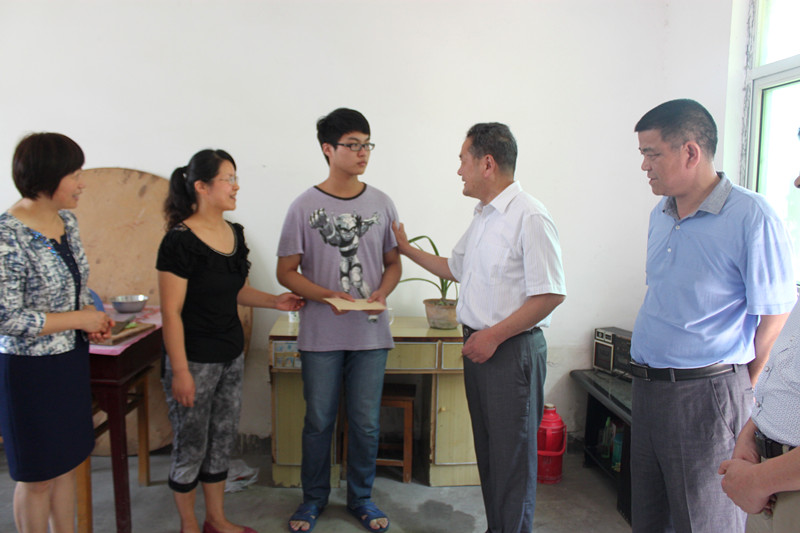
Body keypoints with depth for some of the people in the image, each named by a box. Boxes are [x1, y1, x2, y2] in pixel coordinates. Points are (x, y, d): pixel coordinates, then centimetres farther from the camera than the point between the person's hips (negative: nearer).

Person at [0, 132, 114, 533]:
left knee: (66, 464, 20)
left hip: (72, 360, 8)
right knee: (38, 477, 11)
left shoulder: (66, 220, 2)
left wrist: (93, 315, -2)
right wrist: (79, 319, -17)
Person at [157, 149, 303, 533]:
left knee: (222, 439, 18)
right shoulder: (180, 241, -18)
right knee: (191, 445, 8)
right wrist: (180, 371, -18)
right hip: (195, 360, -7)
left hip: (231, 355, 8)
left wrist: (272, 301, 3)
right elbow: (171, 312, -17)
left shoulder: (234, 233, 5)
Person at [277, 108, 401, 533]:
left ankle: (360, 498, 32)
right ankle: (314, 498, 32)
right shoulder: (305, 206, -4)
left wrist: (381, 292, -9)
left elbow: (393, 262, 11)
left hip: (371, 332, 2)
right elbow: (286, 271, -2)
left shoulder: (381, 203, 4)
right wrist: (328, 296, -17)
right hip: (321, 334, -2)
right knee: (319, 421, 11)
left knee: (366, 422, 11)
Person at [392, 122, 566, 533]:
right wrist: (407, 248, 26)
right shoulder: (482, 216, 13)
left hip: (512, 350, -9)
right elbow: (455, 268, 26)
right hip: (479, 345, 9)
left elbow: (551, 294, -20)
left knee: (512, 456, 3)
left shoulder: (529, 217, -16)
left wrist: (493, 336, -18)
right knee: (487, 450, 18)